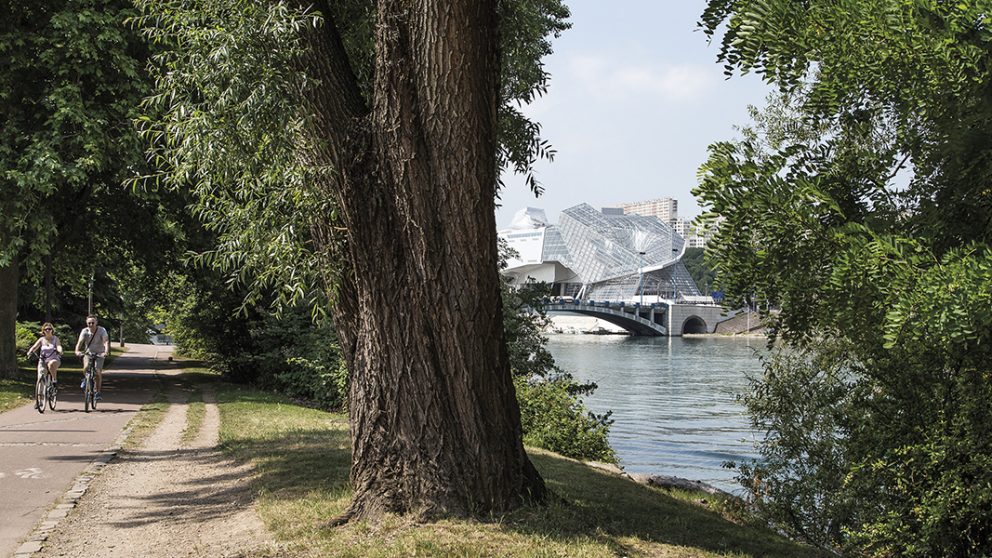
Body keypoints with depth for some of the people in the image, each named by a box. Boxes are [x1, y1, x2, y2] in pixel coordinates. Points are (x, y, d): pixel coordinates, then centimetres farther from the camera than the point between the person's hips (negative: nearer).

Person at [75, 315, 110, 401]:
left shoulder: (102, 330, -17)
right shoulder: (85, 331, -12)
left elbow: (106, 342, -30)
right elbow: (80, 341, -25)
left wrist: (106, 352, -49)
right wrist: (77, 351, -45)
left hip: (99, 354, -1)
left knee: (98, 372, -13)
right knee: (86, 367, -27)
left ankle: (98, 393, 1)